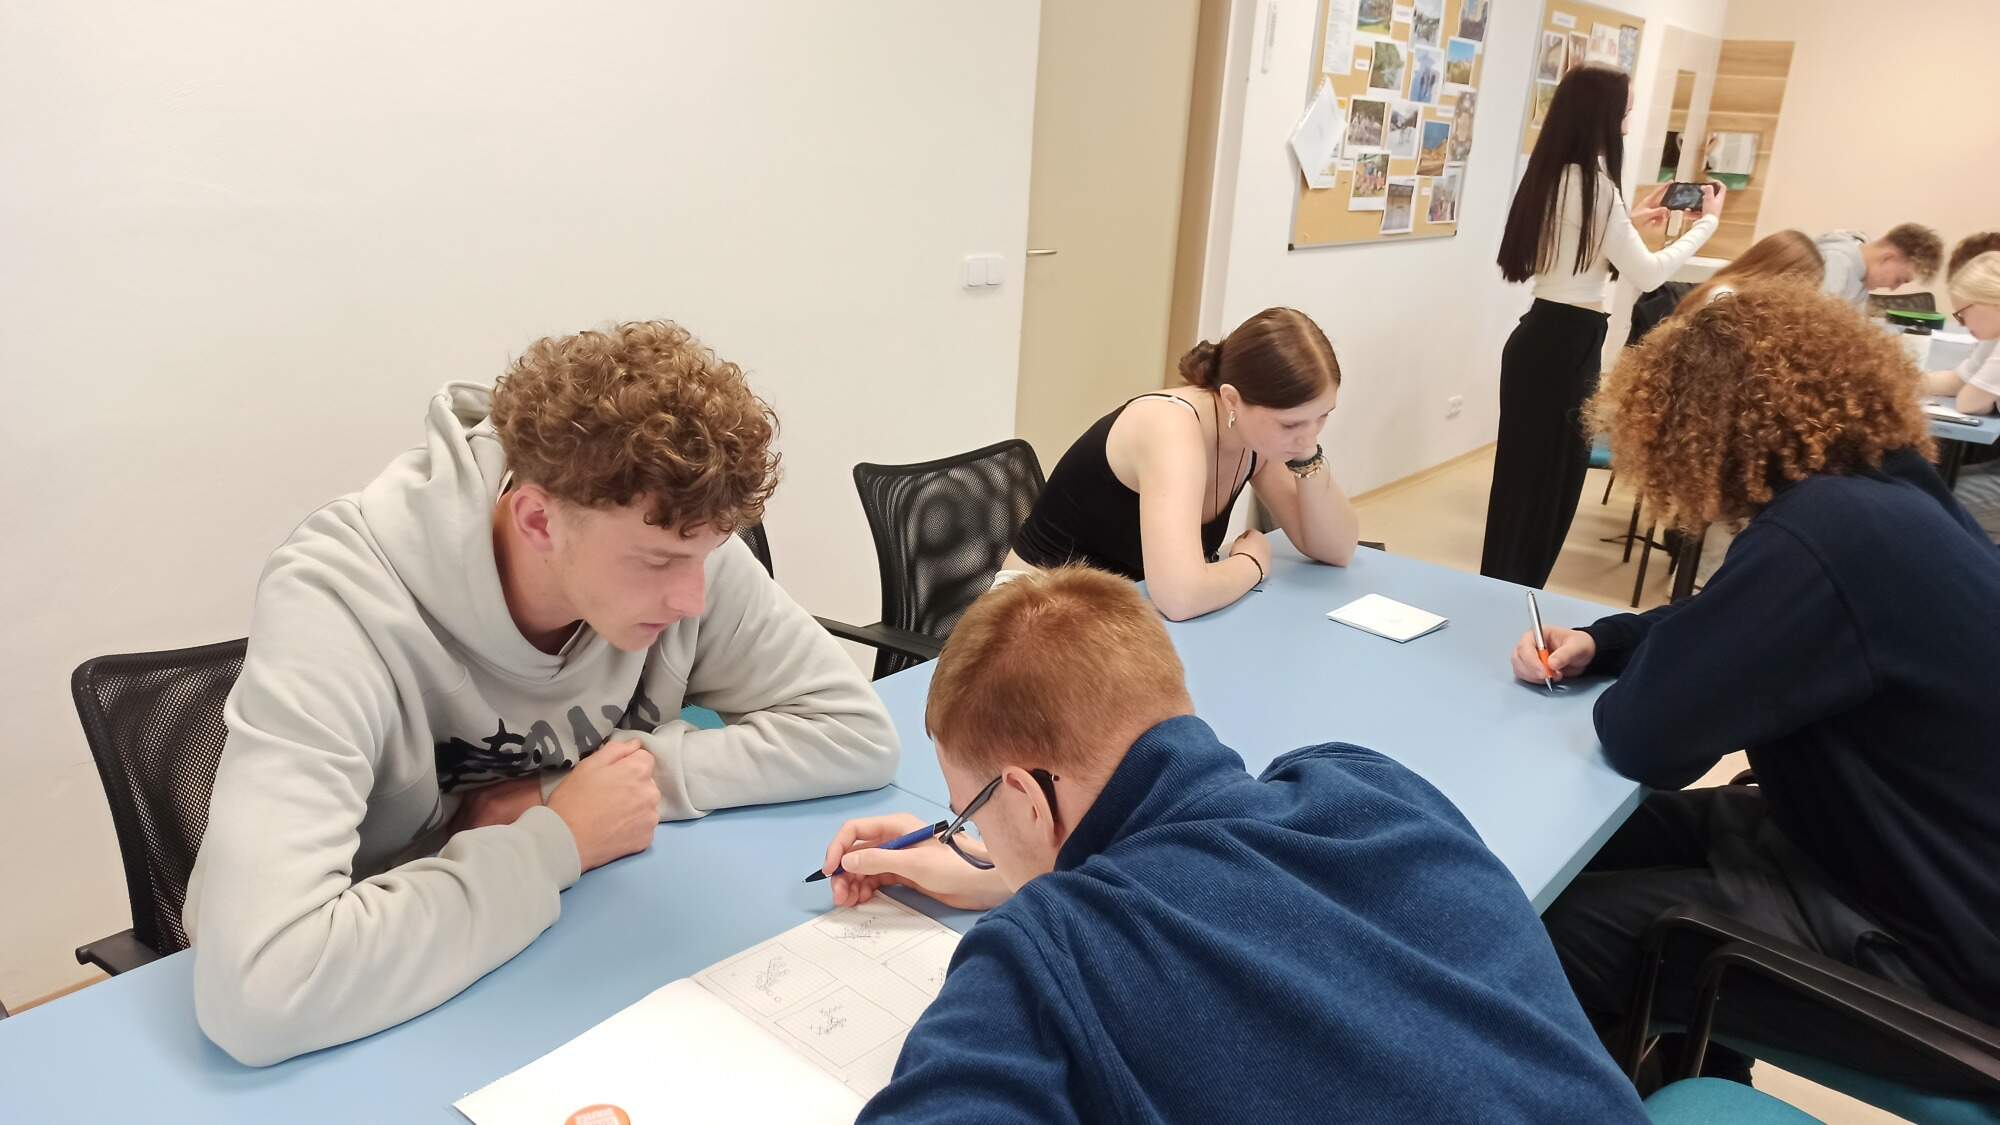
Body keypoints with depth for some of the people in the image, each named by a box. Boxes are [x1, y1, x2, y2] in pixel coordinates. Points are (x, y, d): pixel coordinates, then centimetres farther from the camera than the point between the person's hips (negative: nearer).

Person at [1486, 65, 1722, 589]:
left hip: (1542, 335, 9)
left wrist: (1631, 220, 27)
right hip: (1567, 344, -9)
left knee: (1527, 474, 15)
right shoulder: (1593, 184, -16)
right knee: (1548, 479, 2)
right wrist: (1706, 222, -2)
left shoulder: (1550, 176, 10)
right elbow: (1648, 275, -15)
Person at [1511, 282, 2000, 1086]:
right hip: (1925, 870, 10)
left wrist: (1618, 686, -4)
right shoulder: (1879, 492, 3)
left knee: (1564, 925, -6)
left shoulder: (1832, 531, -30)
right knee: (1609, 837, 15)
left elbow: (1643, 738, -27)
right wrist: (1598, 643, 1)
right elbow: (1722, 628, 18)